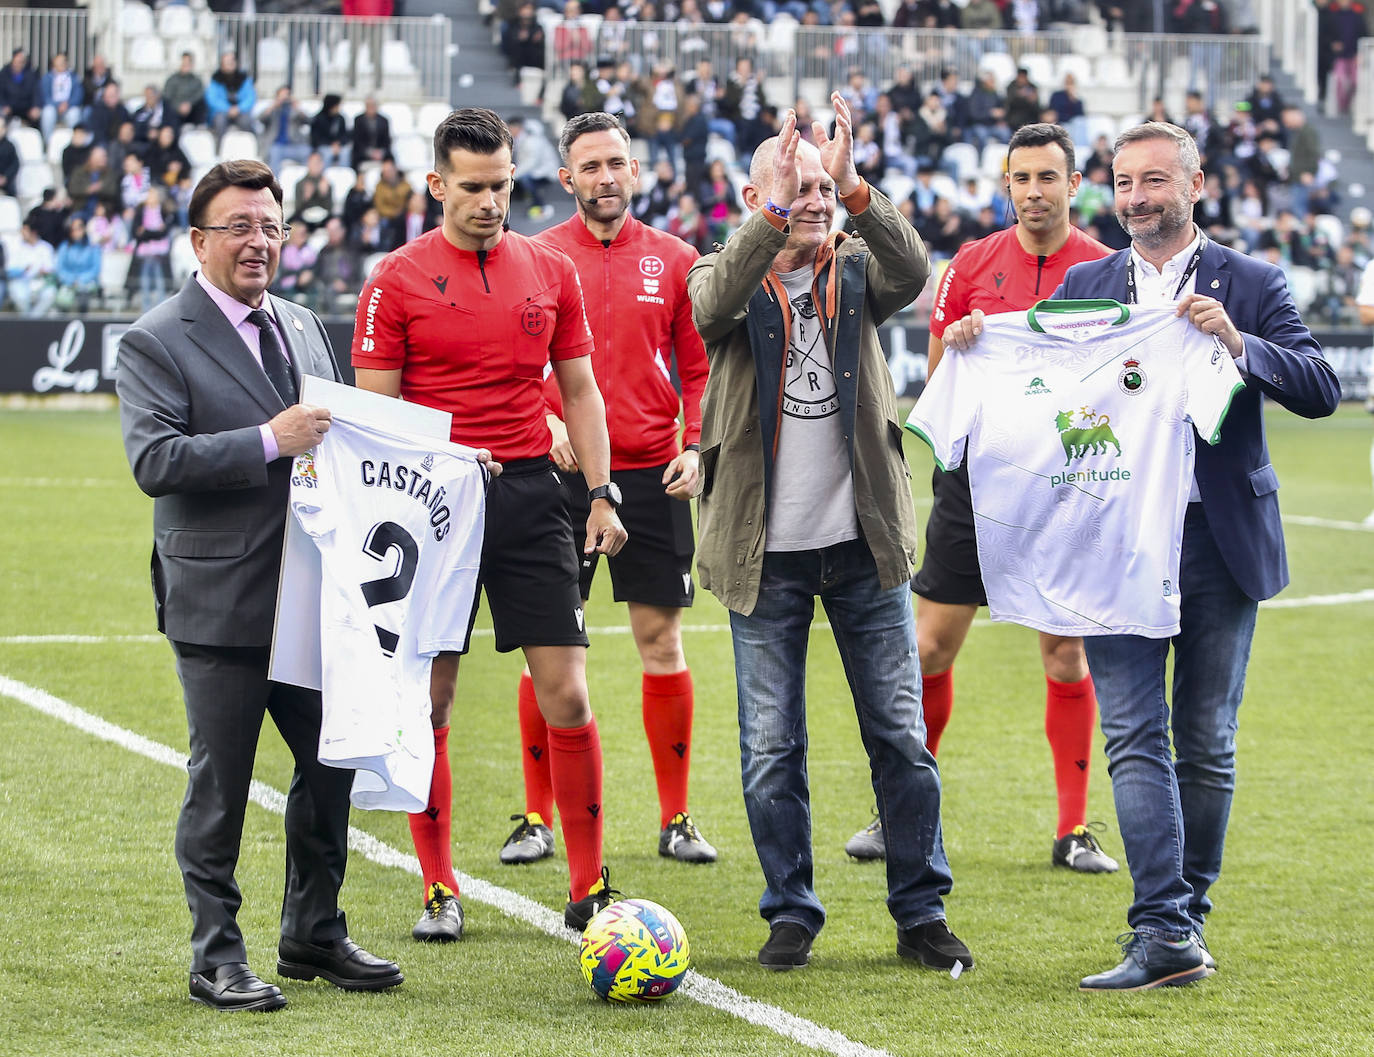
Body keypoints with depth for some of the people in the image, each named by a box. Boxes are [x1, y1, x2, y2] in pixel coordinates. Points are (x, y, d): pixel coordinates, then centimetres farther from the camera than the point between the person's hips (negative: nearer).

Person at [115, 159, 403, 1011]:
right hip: (220, 602, -6)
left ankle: (314, 935, 26)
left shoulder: (304, 329, 14)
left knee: (332, 762, 11)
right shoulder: (158, 343, -8)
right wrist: (270, 441, -24)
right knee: (221, 781, 0)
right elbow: (153, 460, -19)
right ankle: (217, 956, 10)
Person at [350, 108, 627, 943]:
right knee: (429, 697, 1)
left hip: (530, 491, 2)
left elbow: (579, 390, 14)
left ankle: (589, 888, 4)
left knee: (566, 691, -4)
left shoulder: (550, 271, 9)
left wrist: (603, 491, 5)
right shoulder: (397, 281, -1)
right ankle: (440, 891, 12)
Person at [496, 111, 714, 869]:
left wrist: (696, 447, -3)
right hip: (560, 472, -1)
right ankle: (538, 817, 9)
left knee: (661, 638, 3)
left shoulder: (673, 261, 7)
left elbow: (699, 367, 10)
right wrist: (543, 420, -14)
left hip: (651, 474, 1)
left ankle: (675, 819, 10)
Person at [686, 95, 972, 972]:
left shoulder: (857, 272, 6)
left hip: (864, 541, 1)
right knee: (772, 745, 3)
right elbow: (714, 307, -24)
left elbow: (912, 272, -17)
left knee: (901, 735, 3)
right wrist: (774, 215, -36)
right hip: (765, 551, -1)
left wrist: (856, 191, -31)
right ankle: (791, 913, 15)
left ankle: (922, 912, 12)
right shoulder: (727, 278, 0)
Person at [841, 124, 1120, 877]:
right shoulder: (973, 265, 4)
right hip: (977, 471, 1)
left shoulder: (1105, 272, 0)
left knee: (1066, 650, -1)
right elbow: (939, 373, 9)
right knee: (931, 645, 1)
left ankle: (1073, 830, 7)